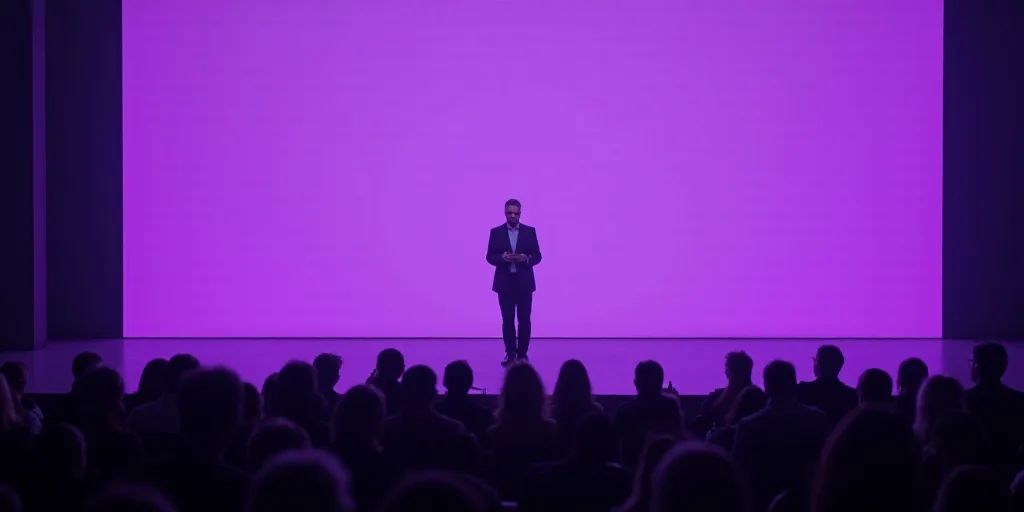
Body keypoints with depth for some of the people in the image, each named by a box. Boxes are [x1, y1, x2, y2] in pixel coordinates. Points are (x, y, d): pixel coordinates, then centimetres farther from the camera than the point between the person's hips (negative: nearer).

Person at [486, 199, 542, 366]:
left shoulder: (530, 231, 4)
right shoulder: (496, 232, 3)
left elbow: (537, 256, 3)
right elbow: (490, 257, 1)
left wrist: (526, 258, -18)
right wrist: (502, 257, -19)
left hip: (524, 282, 0)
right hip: (505, 282, 0)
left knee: (524, 320, 0)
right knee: (507, 320, 2)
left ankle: (522, 354, 9)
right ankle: (510, 354, 8)